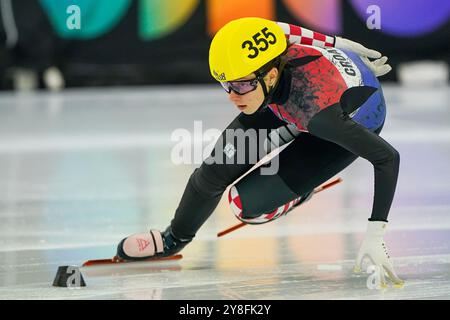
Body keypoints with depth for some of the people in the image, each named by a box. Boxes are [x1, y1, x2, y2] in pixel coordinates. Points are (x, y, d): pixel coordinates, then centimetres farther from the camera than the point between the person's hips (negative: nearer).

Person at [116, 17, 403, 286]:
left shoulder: (314, 105, -46)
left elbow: (388, 157, -41)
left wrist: (375, 235, -45)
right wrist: (339, 46, 7)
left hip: (352, 120, -5)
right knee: (218, 167, -4)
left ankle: (301, 191, 16)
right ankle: (175, 238, 23)